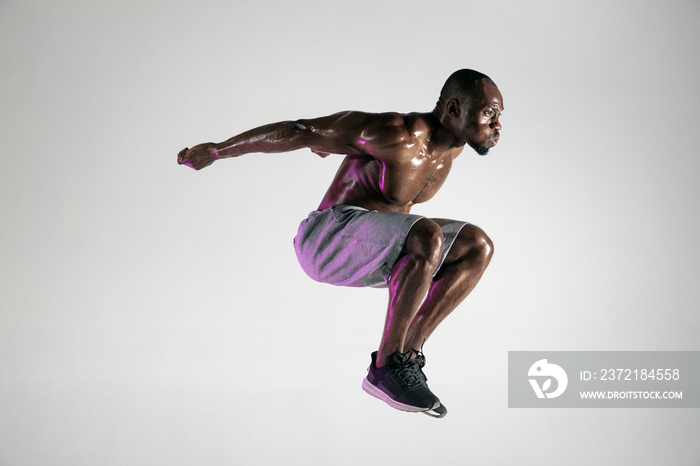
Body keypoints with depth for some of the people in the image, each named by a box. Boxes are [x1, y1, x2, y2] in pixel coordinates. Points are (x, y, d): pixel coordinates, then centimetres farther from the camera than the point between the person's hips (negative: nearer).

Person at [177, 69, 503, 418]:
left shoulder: (453, 145, 5)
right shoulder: (399, 134, -21)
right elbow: (301, 130, -15)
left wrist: (333, 143, 36)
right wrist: (219, 150, -9)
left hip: (373, 253, 9)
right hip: (328, 239, -9)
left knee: (478, 247, -4)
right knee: (429, 236, -33)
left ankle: (408, 354, -6)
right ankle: (386, 367, -21)